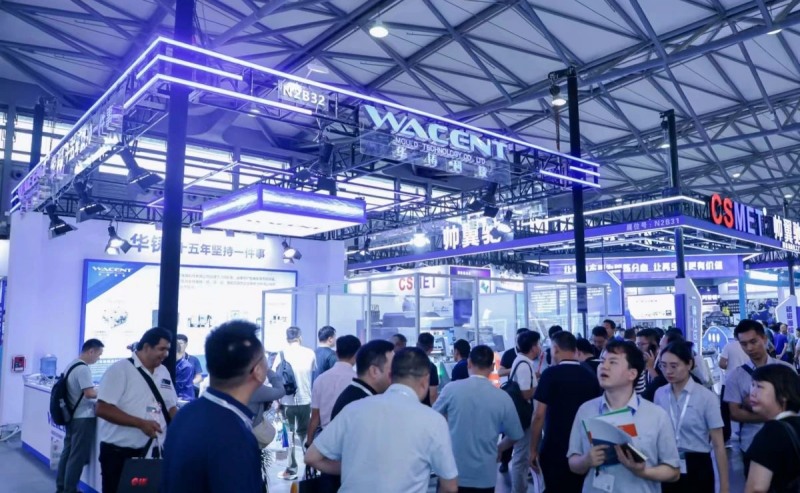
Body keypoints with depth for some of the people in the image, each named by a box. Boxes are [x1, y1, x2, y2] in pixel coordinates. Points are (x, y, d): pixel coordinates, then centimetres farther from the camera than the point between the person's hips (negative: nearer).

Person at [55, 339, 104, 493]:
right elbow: (89, 393, -25)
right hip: (83, 418, -10)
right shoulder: (83, 368, -20)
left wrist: (98, 390, 11)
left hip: (71, 416, 10)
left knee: (67, 452, 16)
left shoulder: (71, 364, 11)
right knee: (78, 456, -1)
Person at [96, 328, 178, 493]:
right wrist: (141, 423, -23)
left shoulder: (163, 372, 8)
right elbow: (102, 409, -17)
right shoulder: (120, 369, -12)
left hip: (152, 452, 6)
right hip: (119, 454, -6)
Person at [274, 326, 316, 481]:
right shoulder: (310, 353, -2)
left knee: (288, 435, 10)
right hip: (305, 400, 2)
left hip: (287, 401, -2)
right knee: (305, 434, 16)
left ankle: (291, 469, 12)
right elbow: (314, 374, 11)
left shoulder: (282, 354, -8)